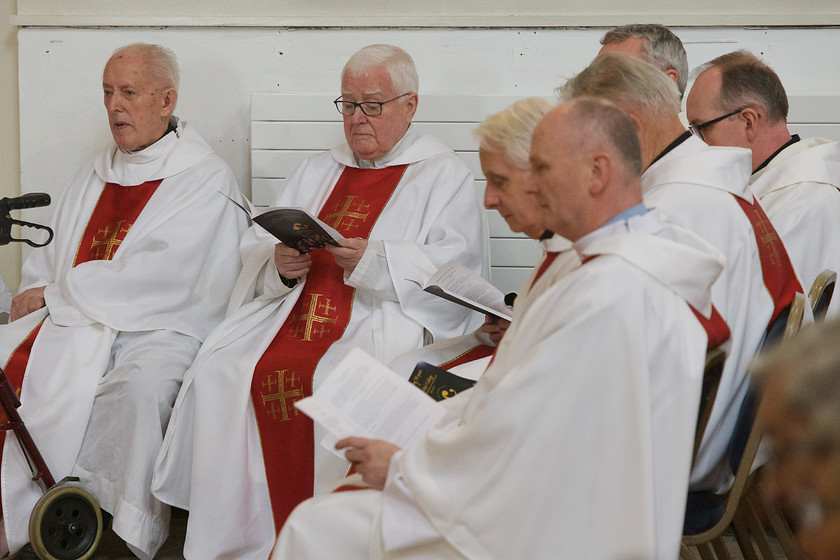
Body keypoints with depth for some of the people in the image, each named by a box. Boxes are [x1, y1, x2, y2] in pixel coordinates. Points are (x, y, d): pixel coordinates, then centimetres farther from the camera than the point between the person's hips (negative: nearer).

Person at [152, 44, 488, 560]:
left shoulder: (444, 175, 8)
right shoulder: (317, 172, 26)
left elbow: (456, 270, -7)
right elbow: (257, 251, 20)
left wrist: (373, 260, -19)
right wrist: (280, 264, -4)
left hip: (384, 321, -5)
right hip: (295, 306, 5)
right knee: (219, 372, -20)